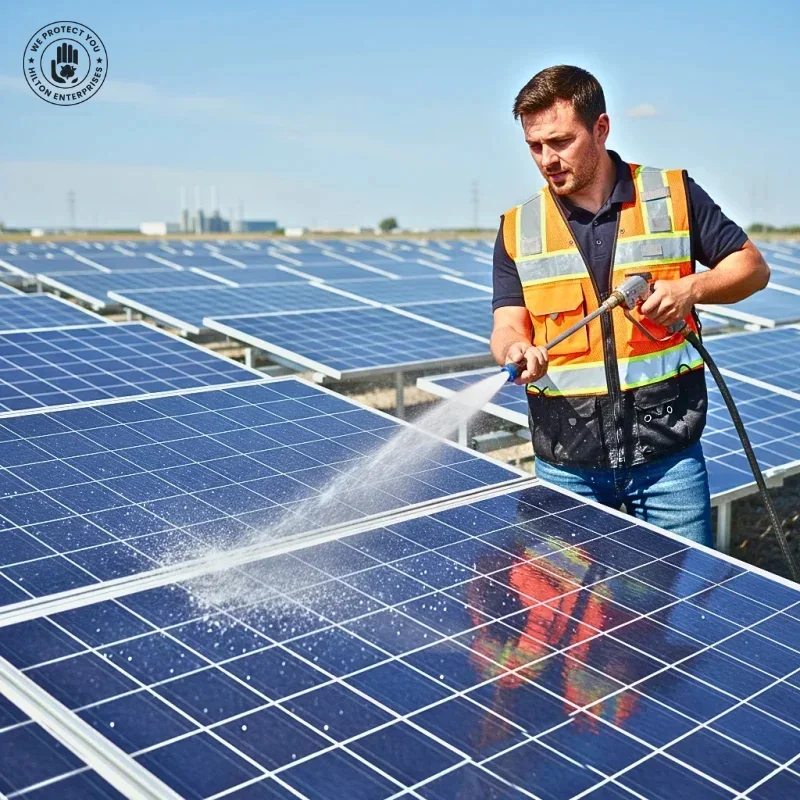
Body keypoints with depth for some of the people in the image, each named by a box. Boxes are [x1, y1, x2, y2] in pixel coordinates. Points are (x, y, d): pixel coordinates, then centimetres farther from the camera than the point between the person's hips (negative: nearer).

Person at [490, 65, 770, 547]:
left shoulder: (675, 196, 0)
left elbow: (753, 266, 6)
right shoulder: (519, 230, 3)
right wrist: (517, 351, -25)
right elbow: (508, 325, -1)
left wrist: (692, 287, -13)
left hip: (668, 457, -1)